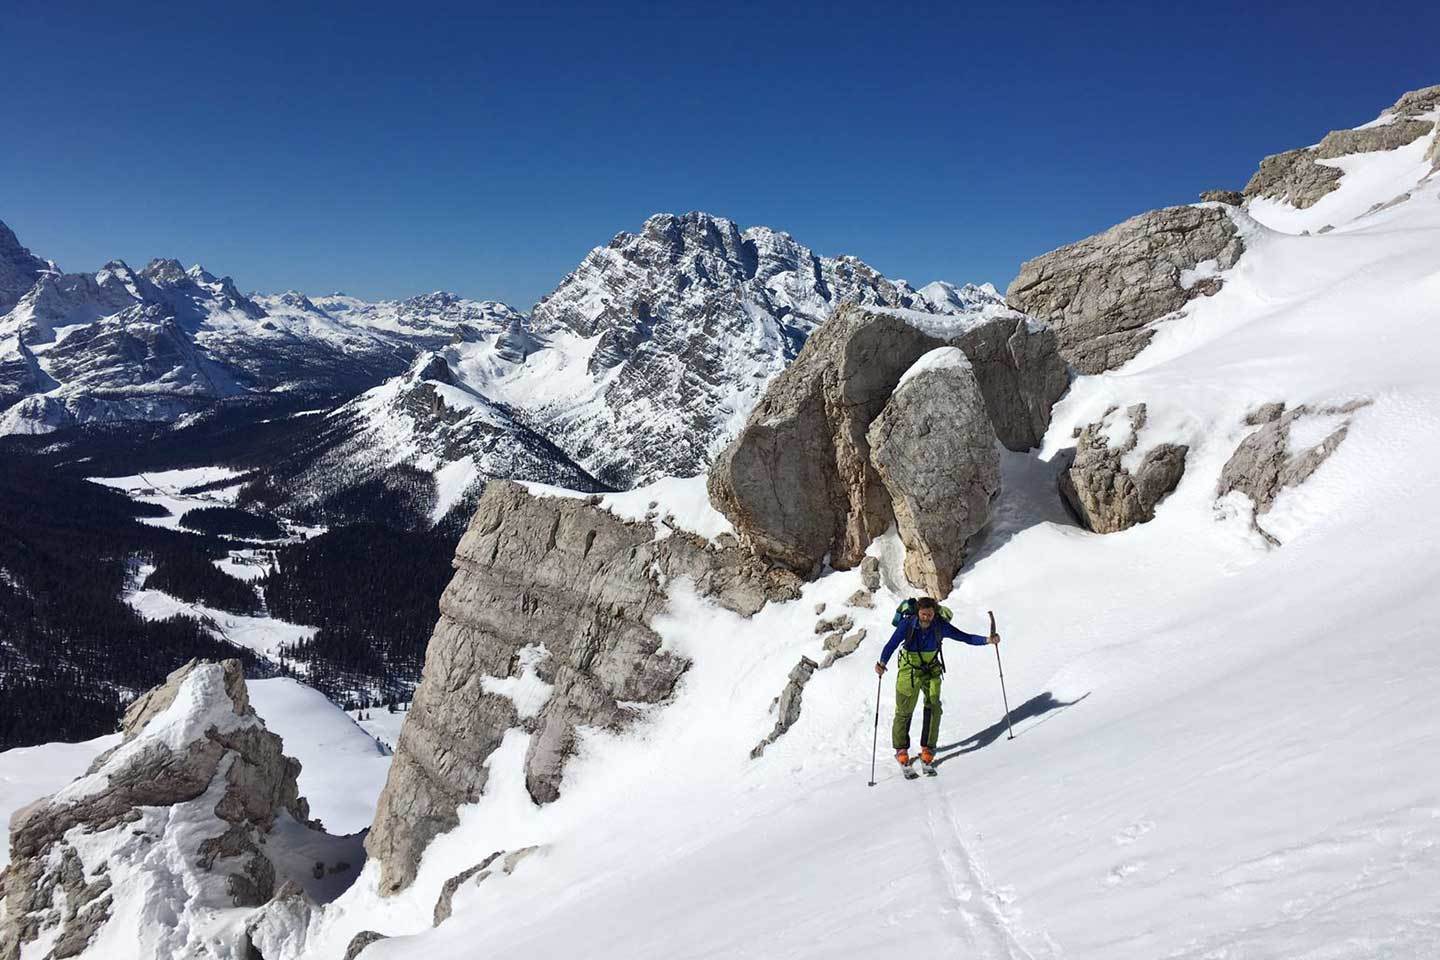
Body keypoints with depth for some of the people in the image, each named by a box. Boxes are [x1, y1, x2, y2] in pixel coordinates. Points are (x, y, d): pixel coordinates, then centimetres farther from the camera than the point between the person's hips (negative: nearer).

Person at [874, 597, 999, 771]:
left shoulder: (940, 626, -15)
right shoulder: (907, 624, -21)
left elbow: (965, 637, -11)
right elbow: (892, 644, -27)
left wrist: (987, 640, -24)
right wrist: (882, 663, -44)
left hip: (931, 670, 2)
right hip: (910, 670, -2)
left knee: (933, 707, -11)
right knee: (904, 711, -1)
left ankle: (927, 749, 2)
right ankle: (901, 750, 17)